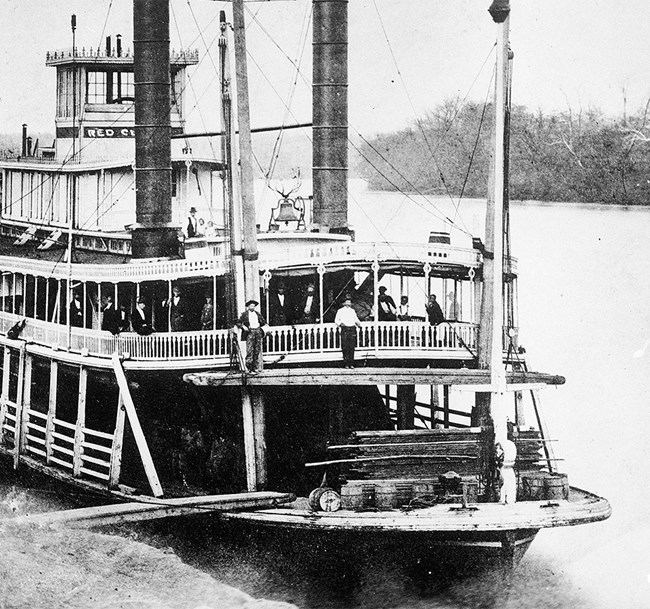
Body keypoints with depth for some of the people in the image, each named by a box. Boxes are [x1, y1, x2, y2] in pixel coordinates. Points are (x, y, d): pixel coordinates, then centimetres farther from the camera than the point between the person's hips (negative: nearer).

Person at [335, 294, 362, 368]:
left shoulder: (352, 311, 19)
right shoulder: (340, 311, 8)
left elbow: (356, 319, 23)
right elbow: (336, 320, 5)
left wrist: (358, 323, 2)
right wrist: (340, 323, -15)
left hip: (352, 329, 3)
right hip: (344, 329, -3)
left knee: (352, 347, -2)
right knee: (345, 348, -6)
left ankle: (351, 364, 0)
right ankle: (346, 364, -3)